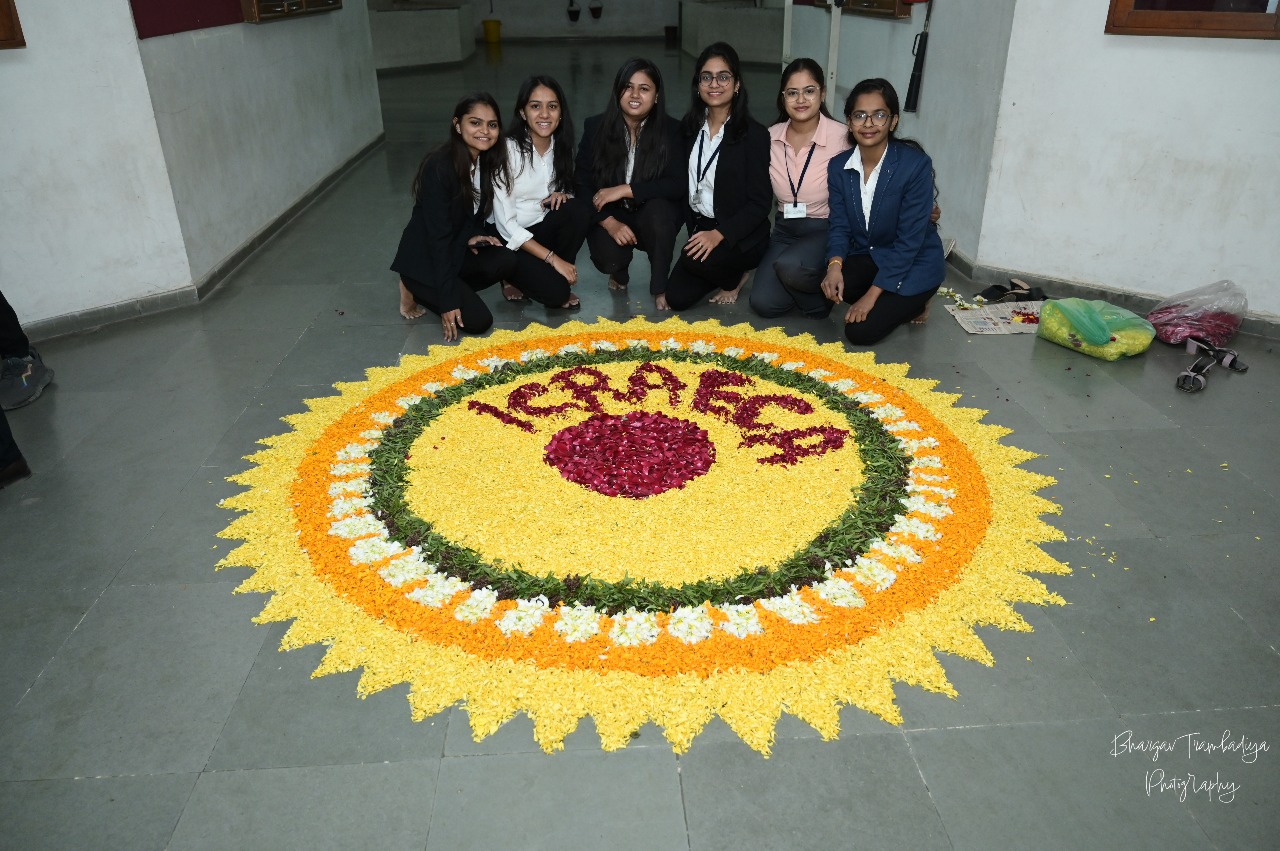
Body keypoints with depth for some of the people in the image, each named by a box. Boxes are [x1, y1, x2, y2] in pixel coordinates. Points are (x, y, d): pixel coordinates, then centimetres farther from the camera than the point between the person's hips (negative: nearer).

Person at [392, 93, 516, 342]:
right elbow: (438, 235, -25)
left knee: (508, 261, -22)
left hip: (457, 250, 7)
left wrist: (473, 235, -13)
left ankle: (458, 287, 3)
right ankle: (415, 290, 6)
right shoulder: (439, 167, -25)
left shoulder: (488, 160, -3)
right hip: (424, 260, -7)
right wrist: (447, 299, -26)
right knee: (478, 320, -18)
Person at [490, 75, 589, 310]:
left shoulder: (561, 147, 1)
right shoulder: (508, 150, -17)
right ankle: (515, 280, 5)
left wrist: (561, 194, -11)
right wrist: (553, 258, -25)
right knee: (556, 291, -27)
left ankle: (557, 278, -5)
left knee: (580, 211, -25)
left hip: (543, 230, 6)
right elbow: (505, 223, -20)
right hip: (509, 241, -6)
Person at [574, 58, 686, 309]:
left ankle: (660, 287, -12)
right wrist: (610, 223, -23)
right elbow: (582, 185, -8)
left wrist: (625, 189, -26)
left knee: (658, 209, -34)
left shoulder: (671, 130, -9)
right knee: (608, 257, -29)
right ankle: (620, 272, 13)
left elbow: (678, 185, -18)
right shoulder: (595, 127, -7)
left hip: (654, 219, 0)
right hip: (608, 218, 0)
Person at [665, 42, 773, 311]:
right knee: (677, 298, -6)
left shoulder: (754, 134, -13)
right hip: (701, 228, 5)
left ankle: (735, 276, 4)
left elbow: (760, 202, -15)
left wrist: (719, 234, -25)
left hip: (740, 235, -5)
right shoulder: (691, 127, 4)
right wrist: (694, 230, 2)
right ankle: (729, 272, 23)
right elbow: (685, 184, 12)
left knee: (693, 261, -32)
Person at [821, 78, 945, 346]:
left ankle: (911, 304, 11)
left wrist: (872, 294, -24)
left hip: (912, 266, -5)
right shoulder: (838, 167, -5)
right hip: (865, 257, 5)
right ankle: (888, 302, 2)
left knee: (861, 331, -22)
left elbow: (910, 239, -21)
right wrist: (835, 265, -26)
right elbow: (839, 225, -3)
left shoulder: (917, 165, -21)